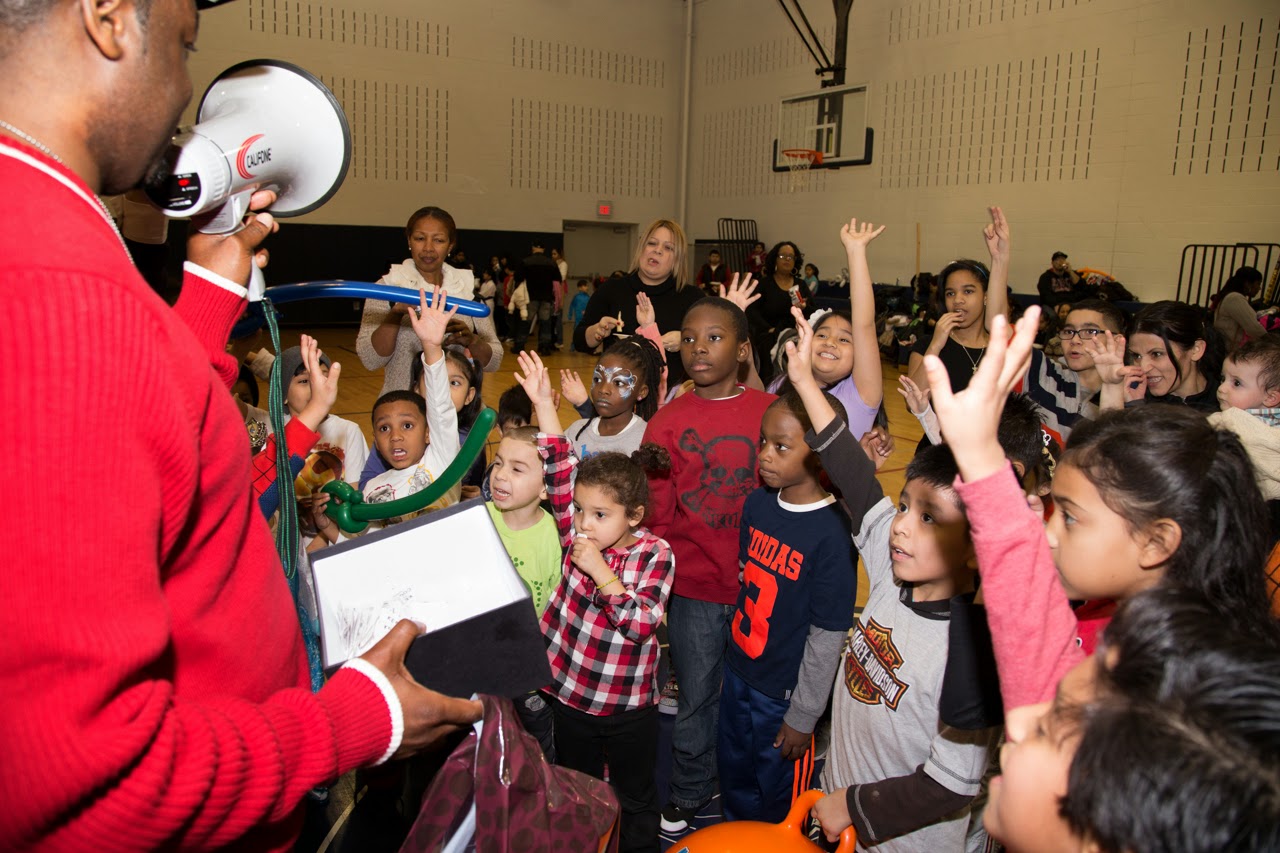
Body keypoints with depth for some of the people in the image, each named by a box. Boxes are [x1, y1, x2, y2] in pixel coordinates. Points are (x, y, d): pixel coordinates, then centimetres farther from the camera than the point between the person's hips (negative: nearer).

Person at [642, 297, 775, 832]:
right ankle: (689, 794, 38)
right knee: (697, 698, 14)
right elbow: (656, 511, -5)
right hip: (694, 589, 0)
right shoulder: (668, 422, -4)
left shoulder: (770, 411, -5)